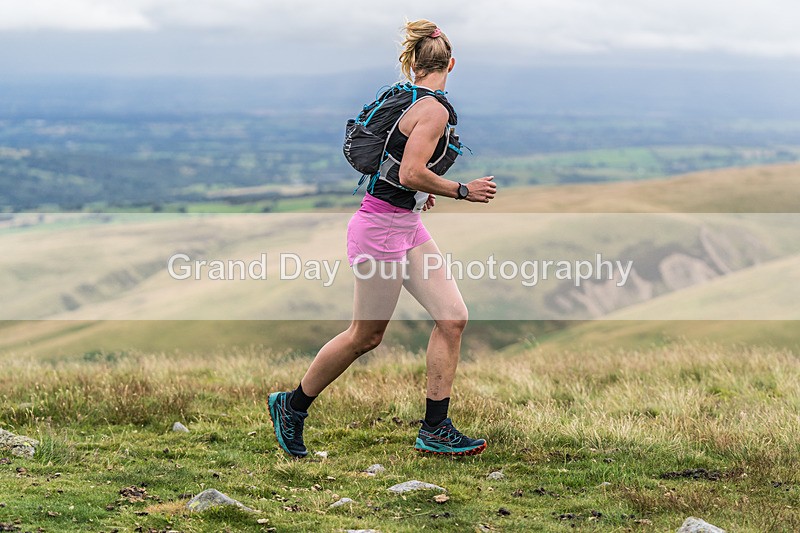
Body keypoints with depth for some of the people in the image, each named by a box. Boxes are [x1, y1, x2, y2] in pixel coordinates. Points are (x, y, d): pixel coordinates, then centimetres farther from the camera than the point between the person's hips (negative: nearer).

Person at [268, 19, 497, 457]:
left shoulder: (405, 99, 10)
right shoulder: (434, 110, -18)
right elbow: (411, 174, -26)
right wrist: (463, 191, -15)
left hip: (407, 227, 10)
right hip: (381, 228, -10)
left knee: (452, 317, 2)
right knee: (365, 336, 3)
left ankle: (434, 430, 5)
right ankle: (291, 406, 22)